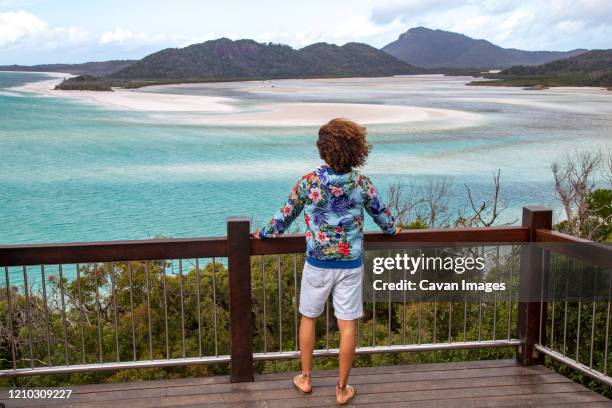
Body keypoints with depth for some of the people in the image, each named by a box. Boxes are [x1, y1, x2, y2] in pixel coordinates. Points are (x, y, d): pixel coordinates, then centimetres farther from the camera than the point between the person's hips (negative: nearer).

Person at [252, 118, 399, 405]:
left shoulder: (308, 182, -12)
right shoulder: (361, 183, -7)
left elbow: (286, 215, 0)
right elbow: (380, 212, 9)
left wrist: (265, 233, 18)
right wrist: (392, 229, 31)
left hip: (318, 263, 0)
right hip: (350, 264, 1)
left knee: (308, 318, 19)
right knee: (347, 325, 8)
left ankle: (305, 378, 30)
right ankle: (342, 389, 18)